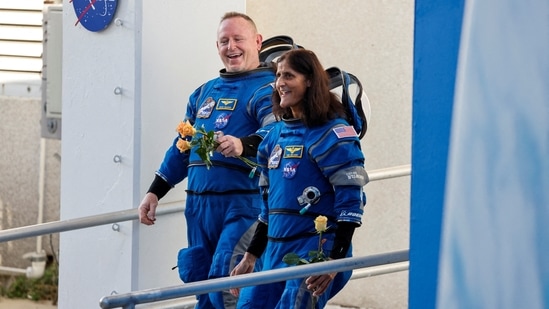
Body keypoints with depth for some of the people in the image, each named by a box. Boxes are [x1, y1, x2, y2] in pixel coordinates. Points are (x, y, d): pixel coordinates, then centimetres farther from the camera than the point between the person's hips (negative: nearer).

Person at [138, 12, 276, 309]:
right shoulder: (203, 93, 21)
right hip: (199, 205, 8)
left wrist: (243, 145, -42)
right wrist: (155, 191, 25)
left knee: (226, 285, -18)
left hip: (242, 205, -8)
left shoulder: (267, 89, -3)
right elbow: (181, 147, 29)